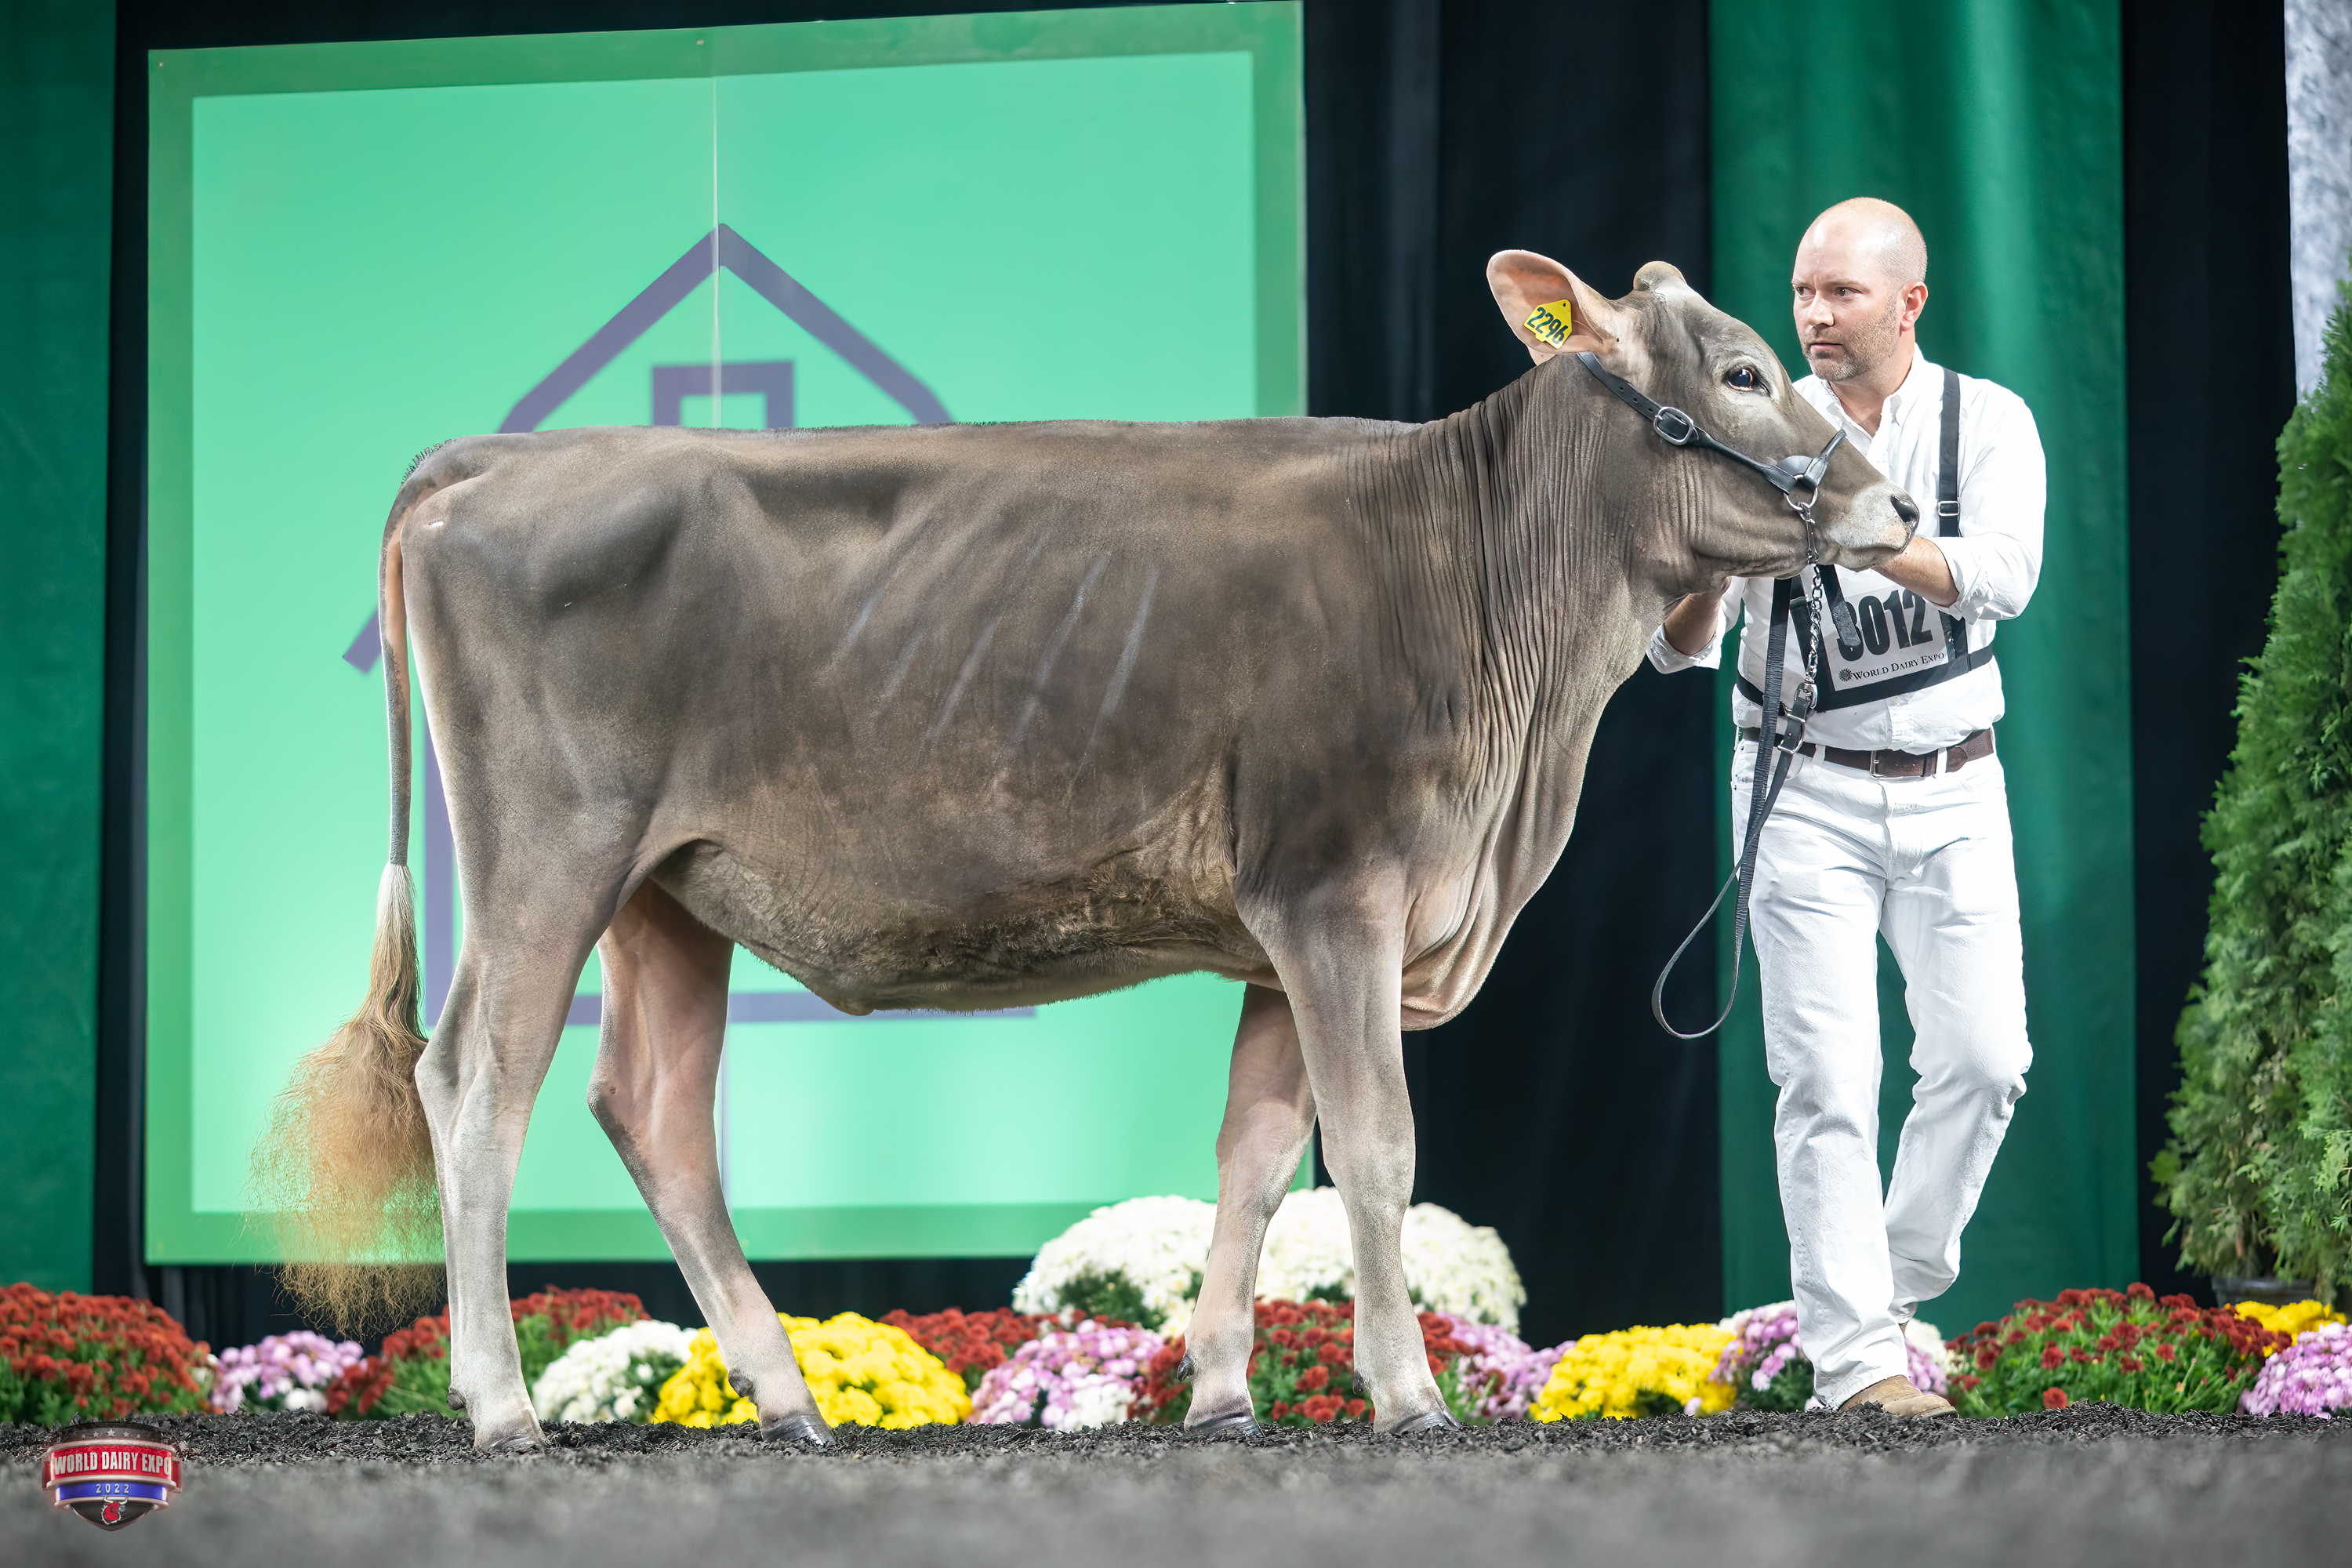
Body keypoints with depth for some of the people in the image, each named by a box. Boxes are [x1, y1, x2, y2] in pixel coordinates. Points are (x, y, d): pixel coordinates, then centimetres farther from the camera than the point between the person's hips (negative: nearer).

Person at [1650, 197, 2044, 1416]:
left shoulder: (1989, 423, -2)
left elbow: (2002, 578, -20)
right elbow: (1677, 648, -6)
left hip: (1951, 783, 1)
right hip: (1806, 786, -1)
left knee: (1983, 1055, -2)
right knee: (1828, 1078, -7)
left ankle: (1896, 1289, 18)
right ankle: (1854, 1359, -5)